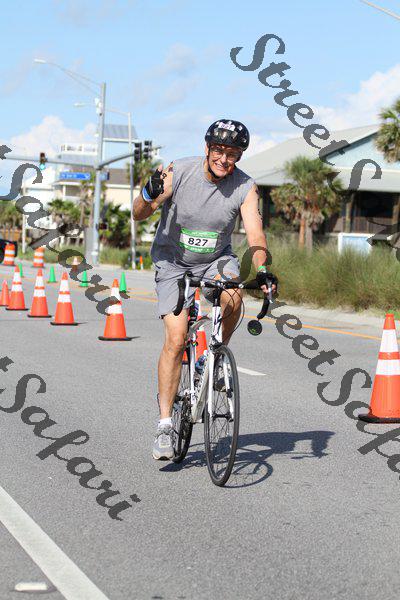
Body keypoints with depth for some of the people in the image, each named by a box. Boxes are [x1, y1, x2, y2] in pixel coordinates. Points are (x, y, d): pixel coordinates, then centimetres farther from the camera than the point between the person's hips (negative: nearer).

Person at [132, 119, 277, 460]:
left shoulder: (245, 188, -14)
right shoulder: (179, 173, -18)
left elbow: (255, 234, -24)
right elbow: (138, 215, -15)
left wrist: (262, 270, -43)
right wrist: (150, 195, -37)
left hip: (216, 259, 1)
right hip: (173, 260, -1)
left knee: (233, 294, -33)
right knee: (176, 338, -15)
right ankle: (165, 425, -8)